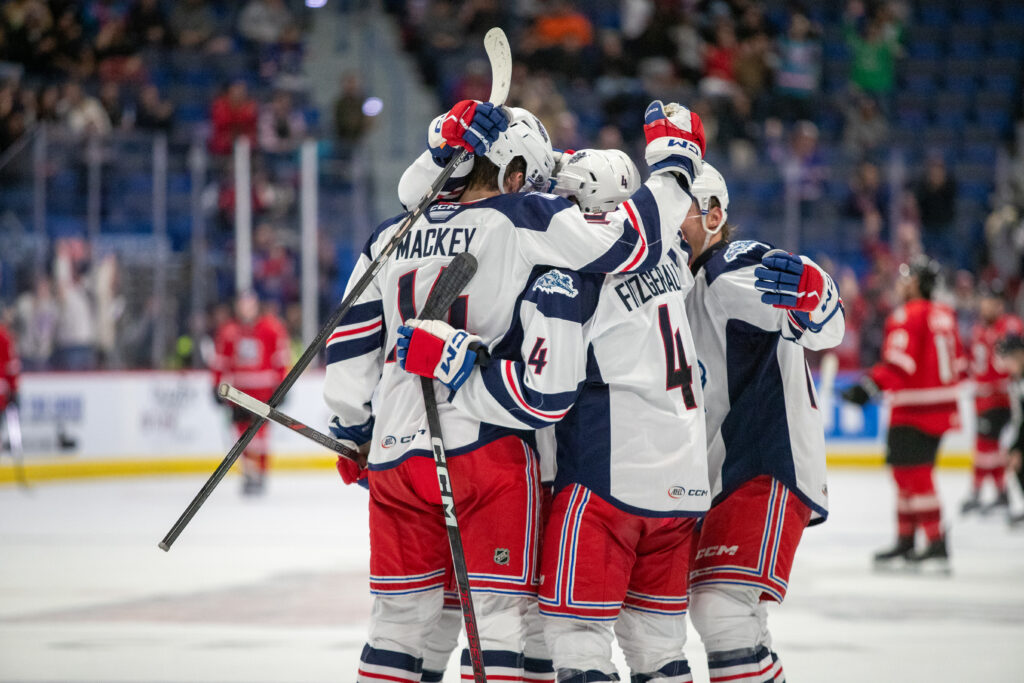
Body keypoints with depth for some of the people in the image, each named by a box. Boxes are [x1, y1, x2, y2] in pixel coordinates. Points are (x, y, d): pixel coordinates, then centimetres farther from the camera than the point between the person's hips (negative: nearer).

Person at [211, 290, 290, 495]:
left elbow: (281, 356, -1)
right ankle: (248, 474, 11)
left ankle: (260, 476, -3)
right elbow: (220, 360, 14)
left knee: (259, 429, -10)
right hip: (239, 390, 3)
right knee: (243, 429, 2)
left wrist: (282, 384, -4)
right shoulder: (228, 331, 7)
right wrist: (218, 384, 10)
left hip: (263, 388, -3)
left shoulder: (271, 328, -2)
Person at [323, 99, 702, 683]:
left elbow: (352, 341, 14)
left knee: (402, 614, 14)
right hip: (485, 444, -5)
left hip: (396, 453, 5)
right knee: (498, 607, 1)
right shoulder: (525, 221, -5)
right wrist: (674, 168, 5)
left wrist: (352, 427, 25)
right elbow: (630, 243, -9)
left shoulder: (390, 238, 12)